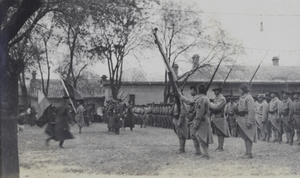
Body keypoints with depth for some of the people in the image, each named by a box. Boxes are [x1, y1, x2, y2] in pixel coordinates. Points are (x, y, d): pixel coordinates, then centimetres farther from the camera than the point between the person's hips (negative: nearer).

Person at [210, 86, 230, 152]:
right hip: (215, 117, 9)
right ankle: (219, 146, 19)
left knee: (220, 133, -6)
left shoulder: (222, 99, -12)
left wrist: (210, 103, -11)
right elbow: (213, 106, 22)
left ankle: (221, 147, -4)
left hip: (219, 117, -9)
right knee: (218, 133, 13)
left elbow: (217, 106, -22)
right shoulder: (216, 98, 17)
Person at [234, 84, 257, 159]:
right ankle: (247, 153, 18)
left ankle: (249, 154, -5)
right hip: (242, 120, 10)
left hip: (246, 119, -10)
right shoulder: (241, 98, 17)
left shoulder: (249, 98, -13)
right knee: (245, 137, 12)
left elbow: (251, 111, -19)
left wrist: (249, 121, -23)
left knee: (248, 137, -7)